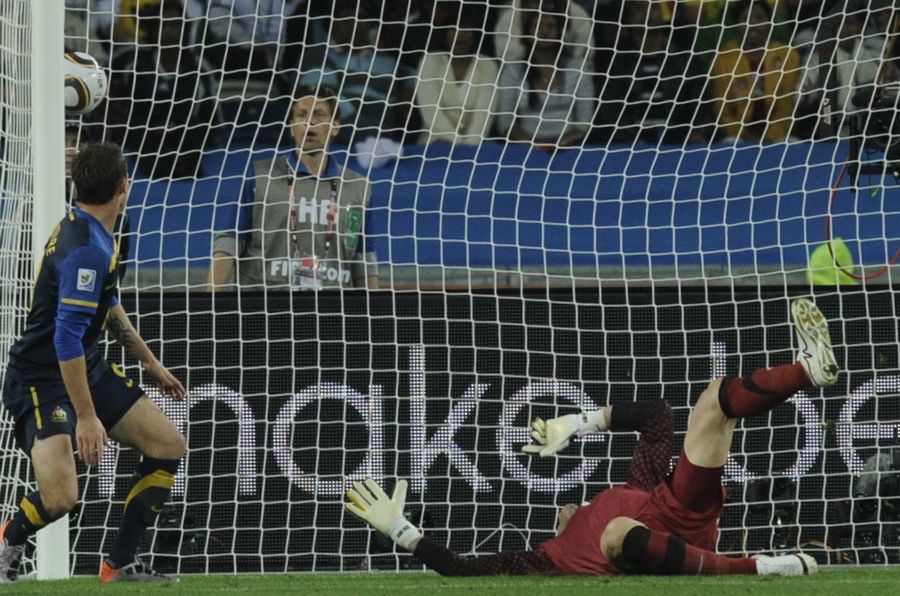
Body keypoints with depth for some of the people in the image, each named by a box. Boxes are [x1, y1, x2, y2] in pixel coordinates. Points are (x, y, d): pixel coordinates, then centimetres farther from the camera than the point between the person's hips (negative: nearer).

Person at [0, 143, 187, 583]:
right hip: (42, 379, -10)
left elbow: (109, 307, 23)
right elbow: (67, 337, -30)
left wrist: (149, 361, 29)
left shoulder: (89, 231, 6)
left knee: (168, 446, 6)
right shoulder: (87, 250, -26)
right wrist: (86, 416, -30)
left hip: (88, 366, 10)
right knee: (60, 497, -25)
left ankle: (121, 564, 12)